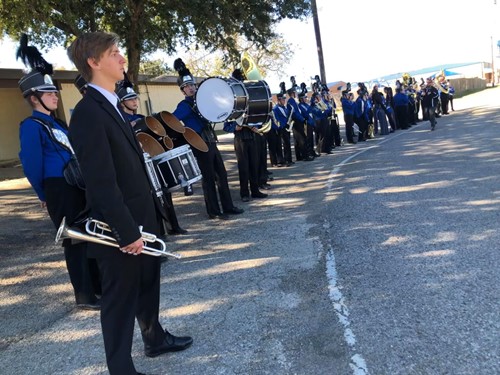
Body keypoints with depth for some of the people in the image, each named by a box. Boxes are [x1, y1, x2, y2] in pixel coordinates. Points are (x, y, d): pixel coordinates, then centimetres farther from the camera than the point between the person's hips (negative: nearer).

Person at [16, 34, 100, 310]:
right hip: (60, 189, -9)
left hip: (77, 186, 9)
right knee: (74, 240, -2)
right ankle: (84, 295, 9)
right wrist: (45, 196, -6)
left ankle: (101, 285, 28)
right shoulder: (31, 125, -9)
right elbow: (31, 164, -13)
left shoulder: (57, 123, 17)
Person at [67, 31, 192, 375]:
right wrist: (127, 231, -22)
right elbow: (102, 182, -24)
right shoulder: (88, 113, -20)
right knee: (121, 298, 7)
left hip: (142, 219, 9)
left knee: (148, 285, 24)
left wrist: (149, 217, 14)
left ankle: (155, 338, 46)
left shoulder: (114, 106, 11)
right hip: (120, 229, -9)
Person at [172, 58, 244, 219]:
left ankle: (228, 207, 20)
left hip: (211, 143, 8)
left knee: (222, 175, 11)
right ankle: (214, 211, 8)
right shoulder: (184, 106, -9)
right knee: (209, 179, -2)